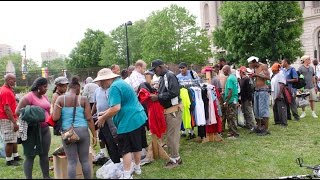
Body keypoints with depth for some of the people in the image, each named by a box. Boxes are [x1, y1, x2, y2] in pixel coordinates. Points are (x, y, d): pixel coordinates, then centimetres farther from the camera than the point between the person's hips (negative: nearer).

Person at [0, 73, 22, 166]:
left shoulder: (8, 90, 13)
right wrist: (14, 122, -24)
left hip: (11, 119, 11)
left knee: (14, 139, 19)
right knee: (10, 141, -3)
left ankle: (15, 156, 30)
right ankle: (9, 160, 6)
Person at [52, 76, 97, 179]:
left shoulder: (60, 99, 1)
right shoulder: (83, 99, 0)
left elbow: (55, 118, -6)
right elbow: (89, 118, -4)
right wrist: (94, 135, 2)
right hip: (83, 131, 0)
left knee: (72, 161, 6)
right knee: (85, 160, 10)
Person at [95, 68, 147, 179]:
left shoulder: (114, 87, -17)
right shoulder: (121, 83, 15)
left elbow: (116, 108, -26)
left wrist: (103, 118, -13)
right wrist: (104, 114, 18)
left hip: (128, 122, -10)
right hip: (139, 118, 10)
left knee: (126, 149, 0)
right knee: (136, 146, 20)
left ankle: (126, 175, 7)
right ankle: (137, 168, 34)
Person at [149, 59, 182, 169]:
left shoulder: (170, 76, -15)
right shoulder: (162, 77, 12)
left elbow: (174, 93, -24)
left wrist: (158, 97, -19)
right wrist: (155, 96, 2)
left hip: (173, 109, -9)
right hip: (167, 109, 9)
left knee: (172, 135, -2)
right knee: (171, 134, 14)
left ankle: (174, 159, 9)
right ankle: (176, 157, 25)